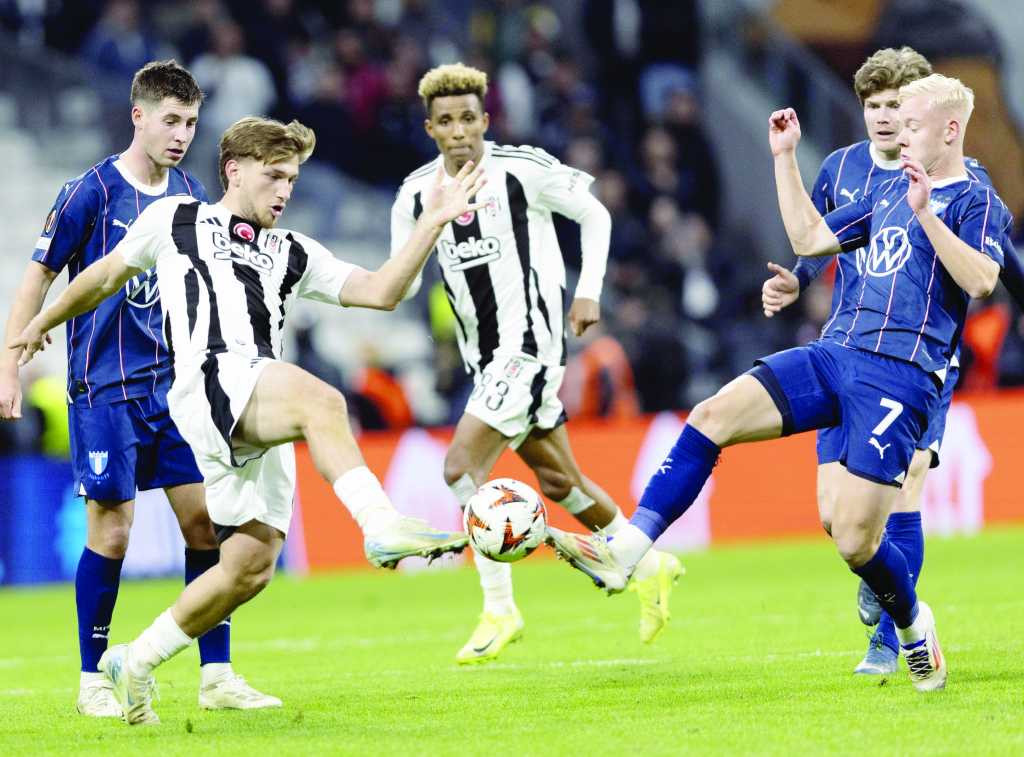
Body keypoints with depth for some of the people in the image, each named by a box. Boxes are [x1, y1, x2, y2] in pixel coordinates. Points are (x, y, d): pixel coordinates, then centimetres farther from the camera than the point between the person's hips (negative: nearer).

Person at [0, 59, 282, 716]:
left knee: (206, 517, -1)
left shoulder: (191, 195, 8)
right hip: (105, 386, -5)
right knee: (112, 528, -5)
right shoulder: (91, 192, -8)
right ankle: (93, 681, 7)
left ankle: (217, 676, 6)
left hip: (175, 384, 5)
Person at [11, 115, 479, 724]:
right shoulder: (175, 219, 18)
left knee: (252, 564, -2)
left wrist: (432, 224, 6)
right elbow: (109, 273, 32)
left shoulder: (293, 254, 27)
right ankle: (382, 525, -53)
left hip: (262, 418, 6)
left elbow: (380, 292, 16)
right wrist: (44, 323, 41)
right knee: (321, 399, -34)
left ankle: (136, 663, 15)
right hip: (211, 378, -6)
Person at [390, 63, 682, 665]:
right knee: (558, 481, 15)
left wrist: (590, 292, -3)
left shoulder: (523, 170, -10)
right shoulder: (417, 194, 3)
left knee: (463, 468, -17)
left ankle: (499, 609, -9)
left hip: (532, 341, -6)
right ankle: (649, 566, 34)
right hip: (485, 356, 6)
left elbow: (594, 214, 3)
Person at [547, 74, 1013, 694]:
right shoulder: (891, 193, 21)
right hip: (843, 357, 7)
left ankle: (913, 626, 20)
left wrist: (926, 214, -27)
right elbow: (810, 238, 28)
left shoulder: (977, 202, -3)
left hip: (903, 380, -7)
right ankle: (625, 553, -12)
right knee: (711, 418, -10)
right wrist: (785, 158, 23)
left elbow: (982, 279, -21)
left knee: (855, 540, -11)